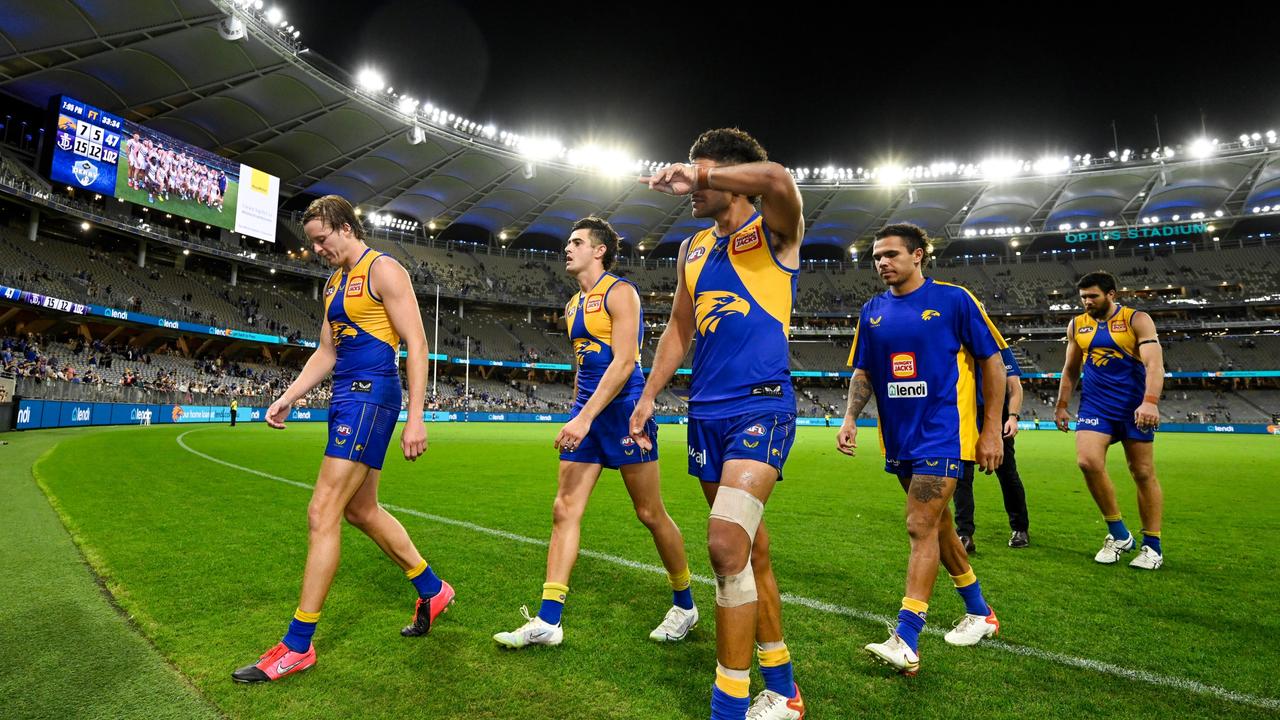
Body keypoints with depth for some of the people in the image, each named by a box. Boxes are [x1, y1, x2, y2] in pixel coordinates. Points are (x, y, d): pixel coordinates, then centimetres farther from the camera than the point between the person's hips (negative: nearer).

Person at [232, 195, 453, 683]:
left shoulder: (382, 270, -8)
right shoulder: (334, 283, 19)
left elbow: (416, 342, -15)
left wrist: (415, 419, -20)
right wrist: (288, 398, 12)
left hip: (371, 394, -10)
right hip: (346, 396, 10)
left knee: (323, 512, -9)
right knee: (361, 510, 15)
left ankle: (297, 646, 2)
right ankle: (432, 591, 30)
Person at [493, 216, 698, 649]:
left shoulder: (619, 292, -8)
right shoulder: (574, 305, 18)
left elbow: (624, 361, -18)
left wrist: (586, 417, -23)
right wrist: (576, 415, 20)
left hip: (622, 408, -8)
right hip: (586, 410, 8)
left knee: (650, 514, 3)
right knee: (564, 510, 1)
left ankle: (684, 604, 23)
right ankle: (547, 621, 7)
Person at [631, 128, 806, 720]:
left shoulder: (774, 230, -2)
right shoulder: (693, 249, 17)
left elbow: (777, 179, -26)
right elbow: (679, 329, 21)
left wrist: (695, 174, -18)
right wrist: (648, 396, 16)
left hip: (761, 407, -7)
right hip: (706, 412, 7)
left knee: (727, 544, -19)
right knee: (750, 551, 13)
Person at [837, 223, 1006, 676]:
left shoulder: (953, 299, -6)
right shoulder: (872, 311, 7)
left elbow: (992, 361, -3)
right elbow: (863, 372, 12)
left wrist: (992, 429, -6)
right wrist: (850, 418, -3)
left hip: (943, 432, -6)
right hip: (900, 436, 6)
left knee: (921, 527, -11)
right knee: (936, 525, 16)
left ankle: (906, 642, -6)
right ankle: (979, 613, 36)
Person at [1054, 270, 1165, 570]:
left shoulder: (1137, 320, -4)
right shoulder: (1077, 325, 9)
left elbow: (1155, 363, -16)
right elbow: (1070, 369, 17)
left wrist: (1150, 401, -30)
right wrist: (1061, 405, 13)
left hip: (1134, 407, -2)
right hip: (1094, 405, 3)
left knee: (1143, 474, 5)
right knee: (1087, 461, -18)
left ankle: (1152, 545, 19)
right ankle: (1119, 534, 1)